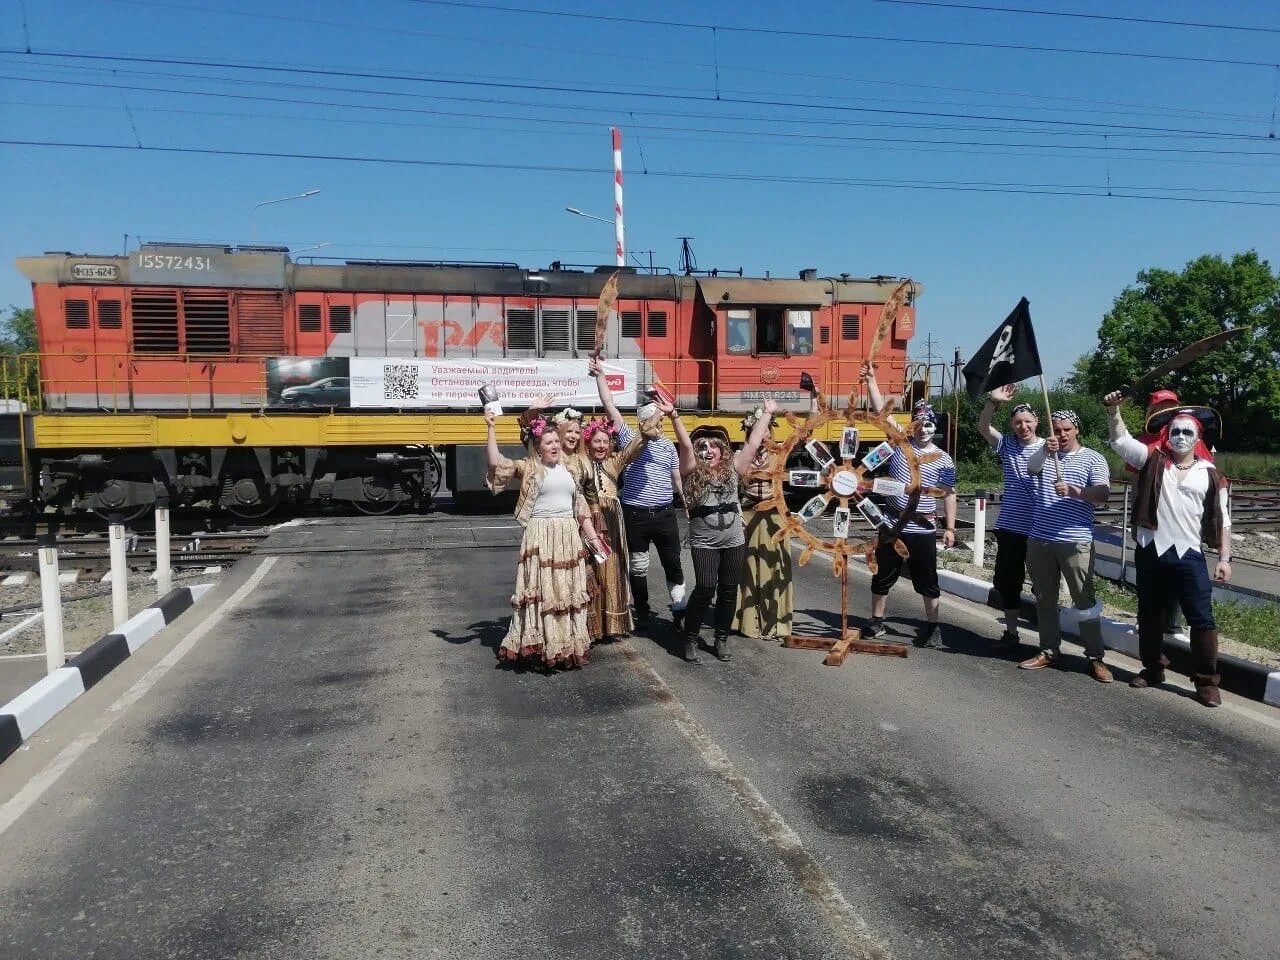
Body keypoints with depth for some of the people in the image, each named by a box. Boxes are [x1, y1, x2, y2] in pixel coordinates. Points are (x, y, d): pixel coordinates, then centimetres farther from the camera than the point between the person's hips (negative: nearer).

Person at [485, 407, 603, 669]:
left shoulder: (568, 468, 14)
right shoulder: (529, 468, 0)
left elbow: (581, 507, 16)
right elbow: (496, 463, -13)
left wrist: (593, 538, 12)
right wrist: (491, 428, -17)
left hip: (569, 537, 5)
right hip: (541, 537, -5)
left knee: (569, 593, 10)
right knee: (541, 591, -4)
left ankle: (570, 646, 21)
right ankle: (540, 646, 5)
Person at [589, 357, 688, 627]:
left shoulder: (668, 446, 9)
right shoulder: (629, 438, -1)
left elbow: (677, 479, 15)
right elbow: (610, 406, -6)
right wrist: (600, 376, -10)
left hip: (665, 514, 2)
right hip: (635, 515, -2)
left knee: (673, 564, 7)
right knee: (637, 567, 8)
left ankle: (680, 610, 16)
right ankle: (642, 612, 23)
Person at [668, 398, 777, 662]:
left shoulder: (733, 469, 8)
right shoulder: (693, 471, 1)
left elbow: (753, 443, 7)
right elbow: (686, 444, -12)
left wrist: (767, 413, 9)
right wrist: (673, 415, -23)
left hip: (734, 541, 3)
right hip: (704, 542, -3)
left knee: (729, 591, 7)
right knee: (705, 589, -11)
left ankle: (721, 639, 22)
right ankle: (690, 638, 6)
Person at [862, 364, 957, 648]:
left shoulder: (943, 460, 0)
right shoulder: (899, 443, 3)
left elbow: (949, 495, 1)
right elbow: (880, 410, 0)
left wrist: (950, 528, -5)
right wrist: (871, 380, -5)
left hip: (923, 529, -2)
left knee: (927, 581, 4)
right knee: (882, 576, 10)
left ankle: (933, 627, 16)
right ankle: (877, 622, 24)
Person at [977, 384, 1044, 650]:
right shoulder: (1007, 445, 5)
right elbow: (983, 427, -8)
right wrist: (993, 401, -25)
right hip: (1009, 528, 4)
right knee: (1007, 581, 11)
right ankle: (1011, 632, 25)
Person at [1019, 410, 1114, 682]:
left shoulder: (1093, 459, 3)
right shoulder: (1043, 455, 11)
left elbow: (1102, 494, -8)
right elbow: (1032, 468, -13)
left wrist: (1073, 491, -26)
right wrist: (1044, 451, -34)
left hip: (1075, 542, -3)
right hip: (1039, 540, 3)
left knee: (1084, 600, -1)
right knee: (1044, 599, 11)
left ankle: (1096, 657, 6)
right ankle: (1049, 650, 21)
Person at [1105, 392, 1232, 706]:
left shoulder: (1210, 475, 4)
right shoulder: (1152, 460, 4)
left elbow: (1221, 521, 6)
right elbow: (1120, 439, -6)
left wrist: (1224, 558, 0)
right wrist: (1114, 410, -22)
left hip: (1188, 555, -1)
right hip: (1150, 551, 1)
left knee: (1202, 619, 0)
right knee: (1149, 614, 13)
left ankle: (1206, 681, 12)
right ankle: (1152, 669, 29)